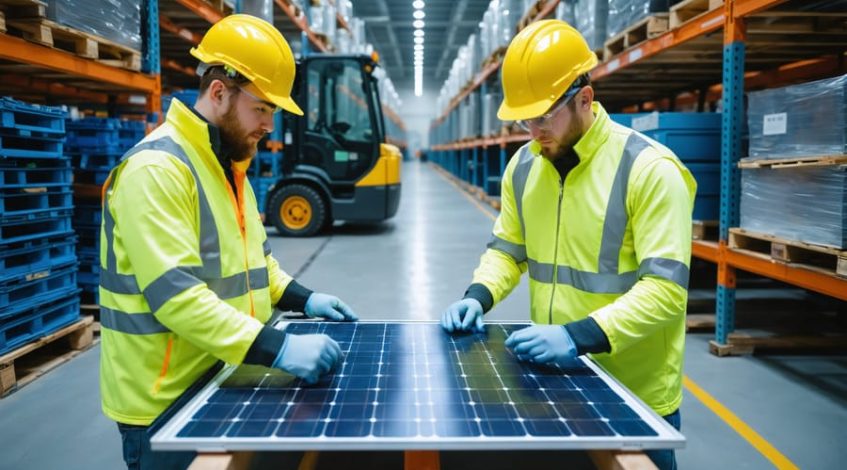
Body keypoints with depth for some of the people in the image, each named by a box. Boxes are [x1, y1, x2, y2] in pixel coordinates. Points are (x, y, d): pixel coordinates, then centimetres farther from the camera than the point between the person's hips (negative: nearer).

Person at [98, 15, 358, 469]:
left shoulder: (227, 166, 11)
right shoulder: (156, 168, -21)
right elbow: (176, 296, -29)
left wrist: (304, 300, 8)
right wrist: (278, 348, -34)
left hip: (220, 386, 9)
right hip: (165, 404, -9)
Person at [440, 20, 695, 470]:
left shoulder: (649, 169, -18)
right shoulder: (523, 166, 1)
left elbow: (665, 288, -23)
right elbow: (507, 249, 13)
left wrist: (578, 336, -33)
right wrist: (477, 297, -6)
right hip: (554, 379, 6)